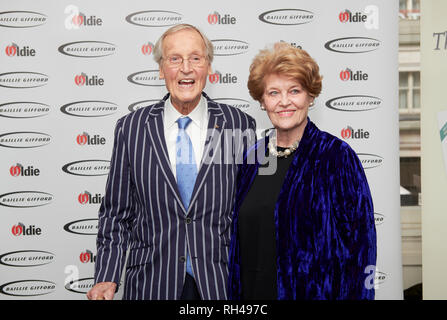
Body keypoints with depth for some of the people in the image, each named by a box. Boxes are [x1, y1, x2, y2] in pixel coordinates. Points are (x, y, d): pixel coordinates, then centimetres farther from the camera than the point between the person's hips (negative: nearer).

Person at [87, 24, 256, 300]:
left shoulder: (240, 125, -1)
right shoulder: (130, 128, 0)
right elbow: (116, 214, 3)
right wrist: (106, 279, -6)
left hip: (221, 285, 0)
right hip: (151, 286, 1)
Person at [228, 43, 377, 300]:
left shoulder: (337, 156, -10)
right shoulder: (253, 157, 5)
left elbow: (360, 244, -11)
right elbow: (240, 238, 12)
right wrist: (236, 293, 7)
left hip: (316, 291, -4)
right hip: (253, 292, 5)